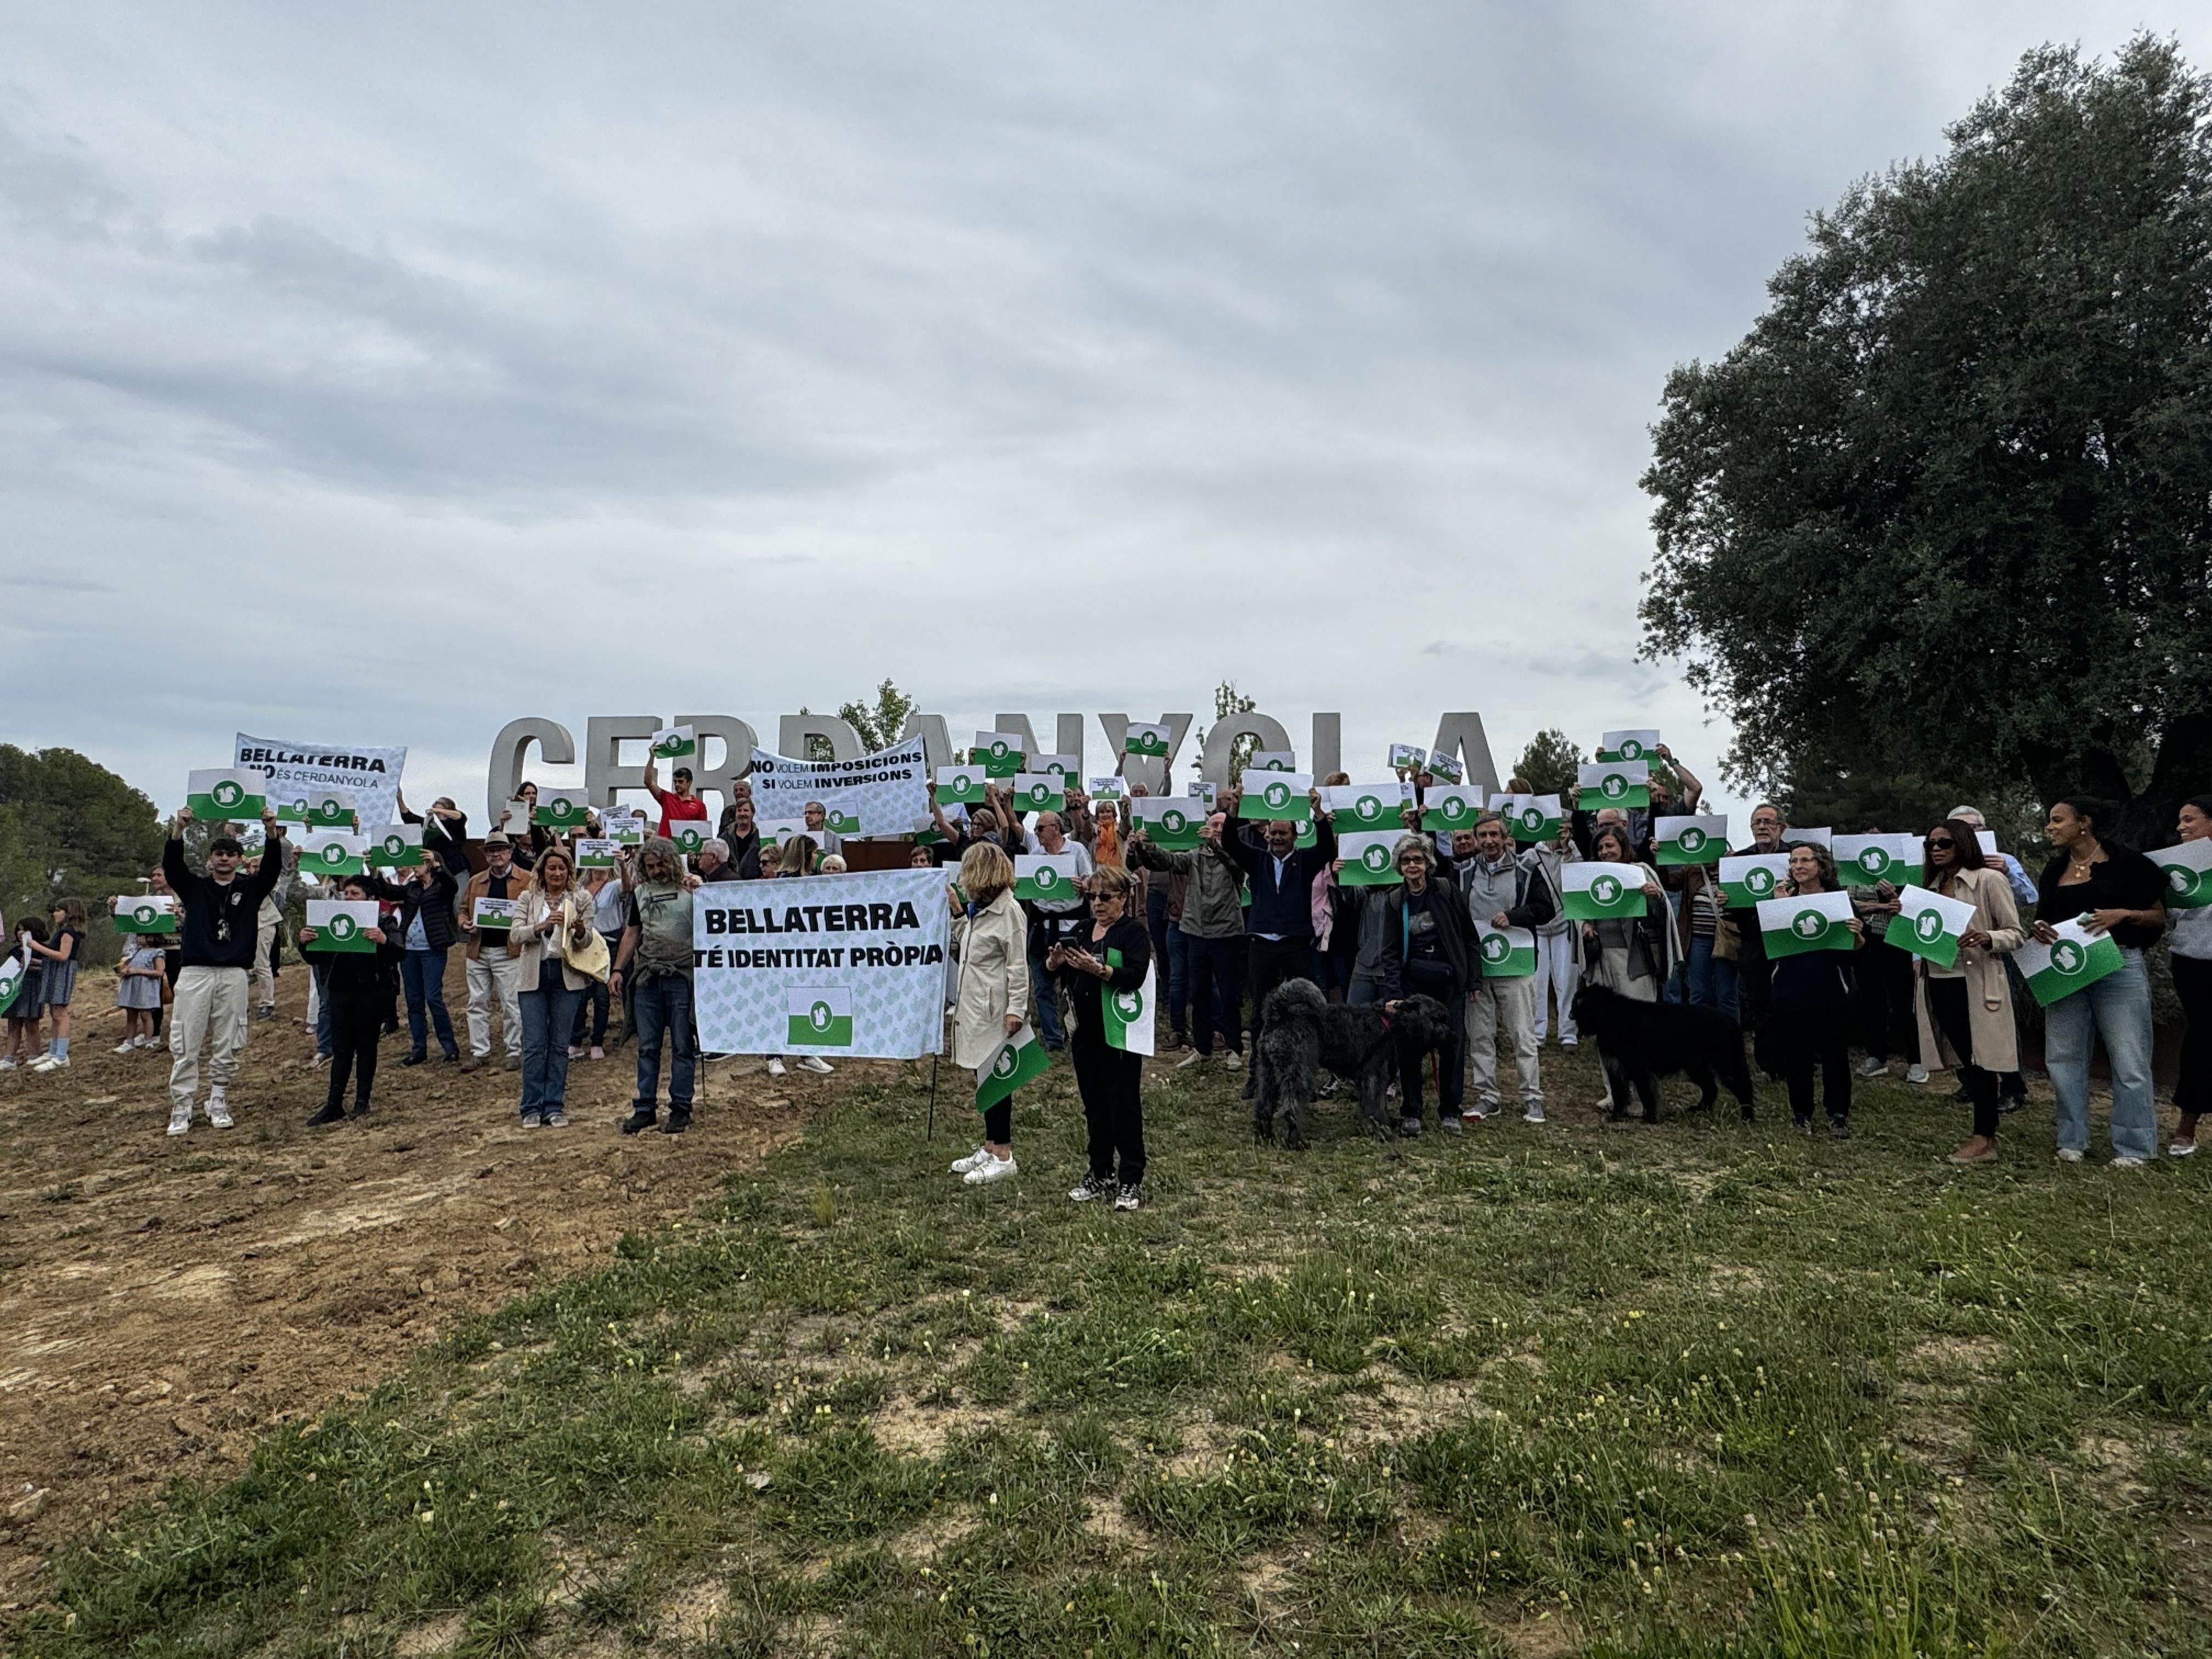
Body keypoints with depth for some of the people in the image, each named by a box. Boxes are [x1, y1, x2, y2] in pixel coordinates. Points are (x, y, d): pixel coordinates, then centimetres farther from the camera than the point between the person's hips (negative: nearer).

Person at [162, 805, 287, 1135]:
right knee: (185, 1046, -2)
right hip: (195, 972, 0)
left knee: (227, 1047, 4)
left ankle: (218, 1105, 16)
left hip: (234, 975, 0)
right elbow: (171, 865, -4)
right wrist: (180, 829, -21)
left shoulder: (251, 888, 11)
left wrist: (271, 831, -21)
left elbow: (272, 867, -4)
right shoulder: (194, 887, 11)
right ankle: (181, 1111, 3)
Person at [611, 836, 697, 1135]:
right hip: (647, 977, 4)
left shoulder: (692, 888, -2)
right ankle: (645, 1109, 16)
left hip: (682, 977, -4)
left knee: (682, 1047, 1)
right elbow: (632, 933, 18)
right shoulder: (640, 891, 13)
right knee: (647, 1047, 8)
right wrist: (618, 969, 11)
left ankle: (680, 1109, 9)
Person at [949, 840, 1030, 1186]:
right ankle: (990, 1147, 25)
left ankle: (1003, 1156, 5)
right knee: (983, 1078, 15)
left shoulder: (1008, 910, -14)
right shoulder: (977, 908, 13)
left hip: (994, 1011, -9)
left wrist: (1016, 1009, -20)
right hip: (973, 1007, 9)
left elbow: (1018, 966, -16)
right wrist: (958, 913, 18)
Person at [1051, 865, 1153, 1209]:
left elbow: (1135, 976, -21)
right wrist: (1055, 961, -10)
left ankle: (1131, 1180, 7)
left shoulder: (1135, 933, -6)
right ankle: (1100, 1175, 25)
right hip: (1085, 1030, 7)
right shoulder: (1083, 930, 14)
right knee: (1094, 1104, 13)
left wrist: (1098, 969, -33)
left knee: (1123, 1104, -2)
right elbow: (1051, 971, 12)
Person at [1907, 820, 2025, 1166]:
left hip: (1976, 984, -7)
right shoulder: (1934, 886, 15)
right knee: (1962, 1061, 10)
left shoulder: (1988, 880, -5)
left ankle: (1983, 1140, 5)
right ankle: (1987, 1135, 19)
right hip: (1937, 981, 7)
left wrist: (1987, 938, -25)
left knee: (1980, 1060, -2)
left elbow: (2017, 935, -5)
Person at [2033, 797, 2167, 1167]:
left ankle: (2133, 1147, 9)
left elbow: (2159, 917, -2)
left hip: (2119, 967, -5)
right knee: (2063, 1057, 8)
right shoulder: (2054, 870, 12)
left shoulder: (2125, 862, -4)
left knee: (2129, 1061, -1)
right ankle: (2073, 1140, 19)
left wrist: (2123, 914, -19)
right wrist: (2039, 929, -1)